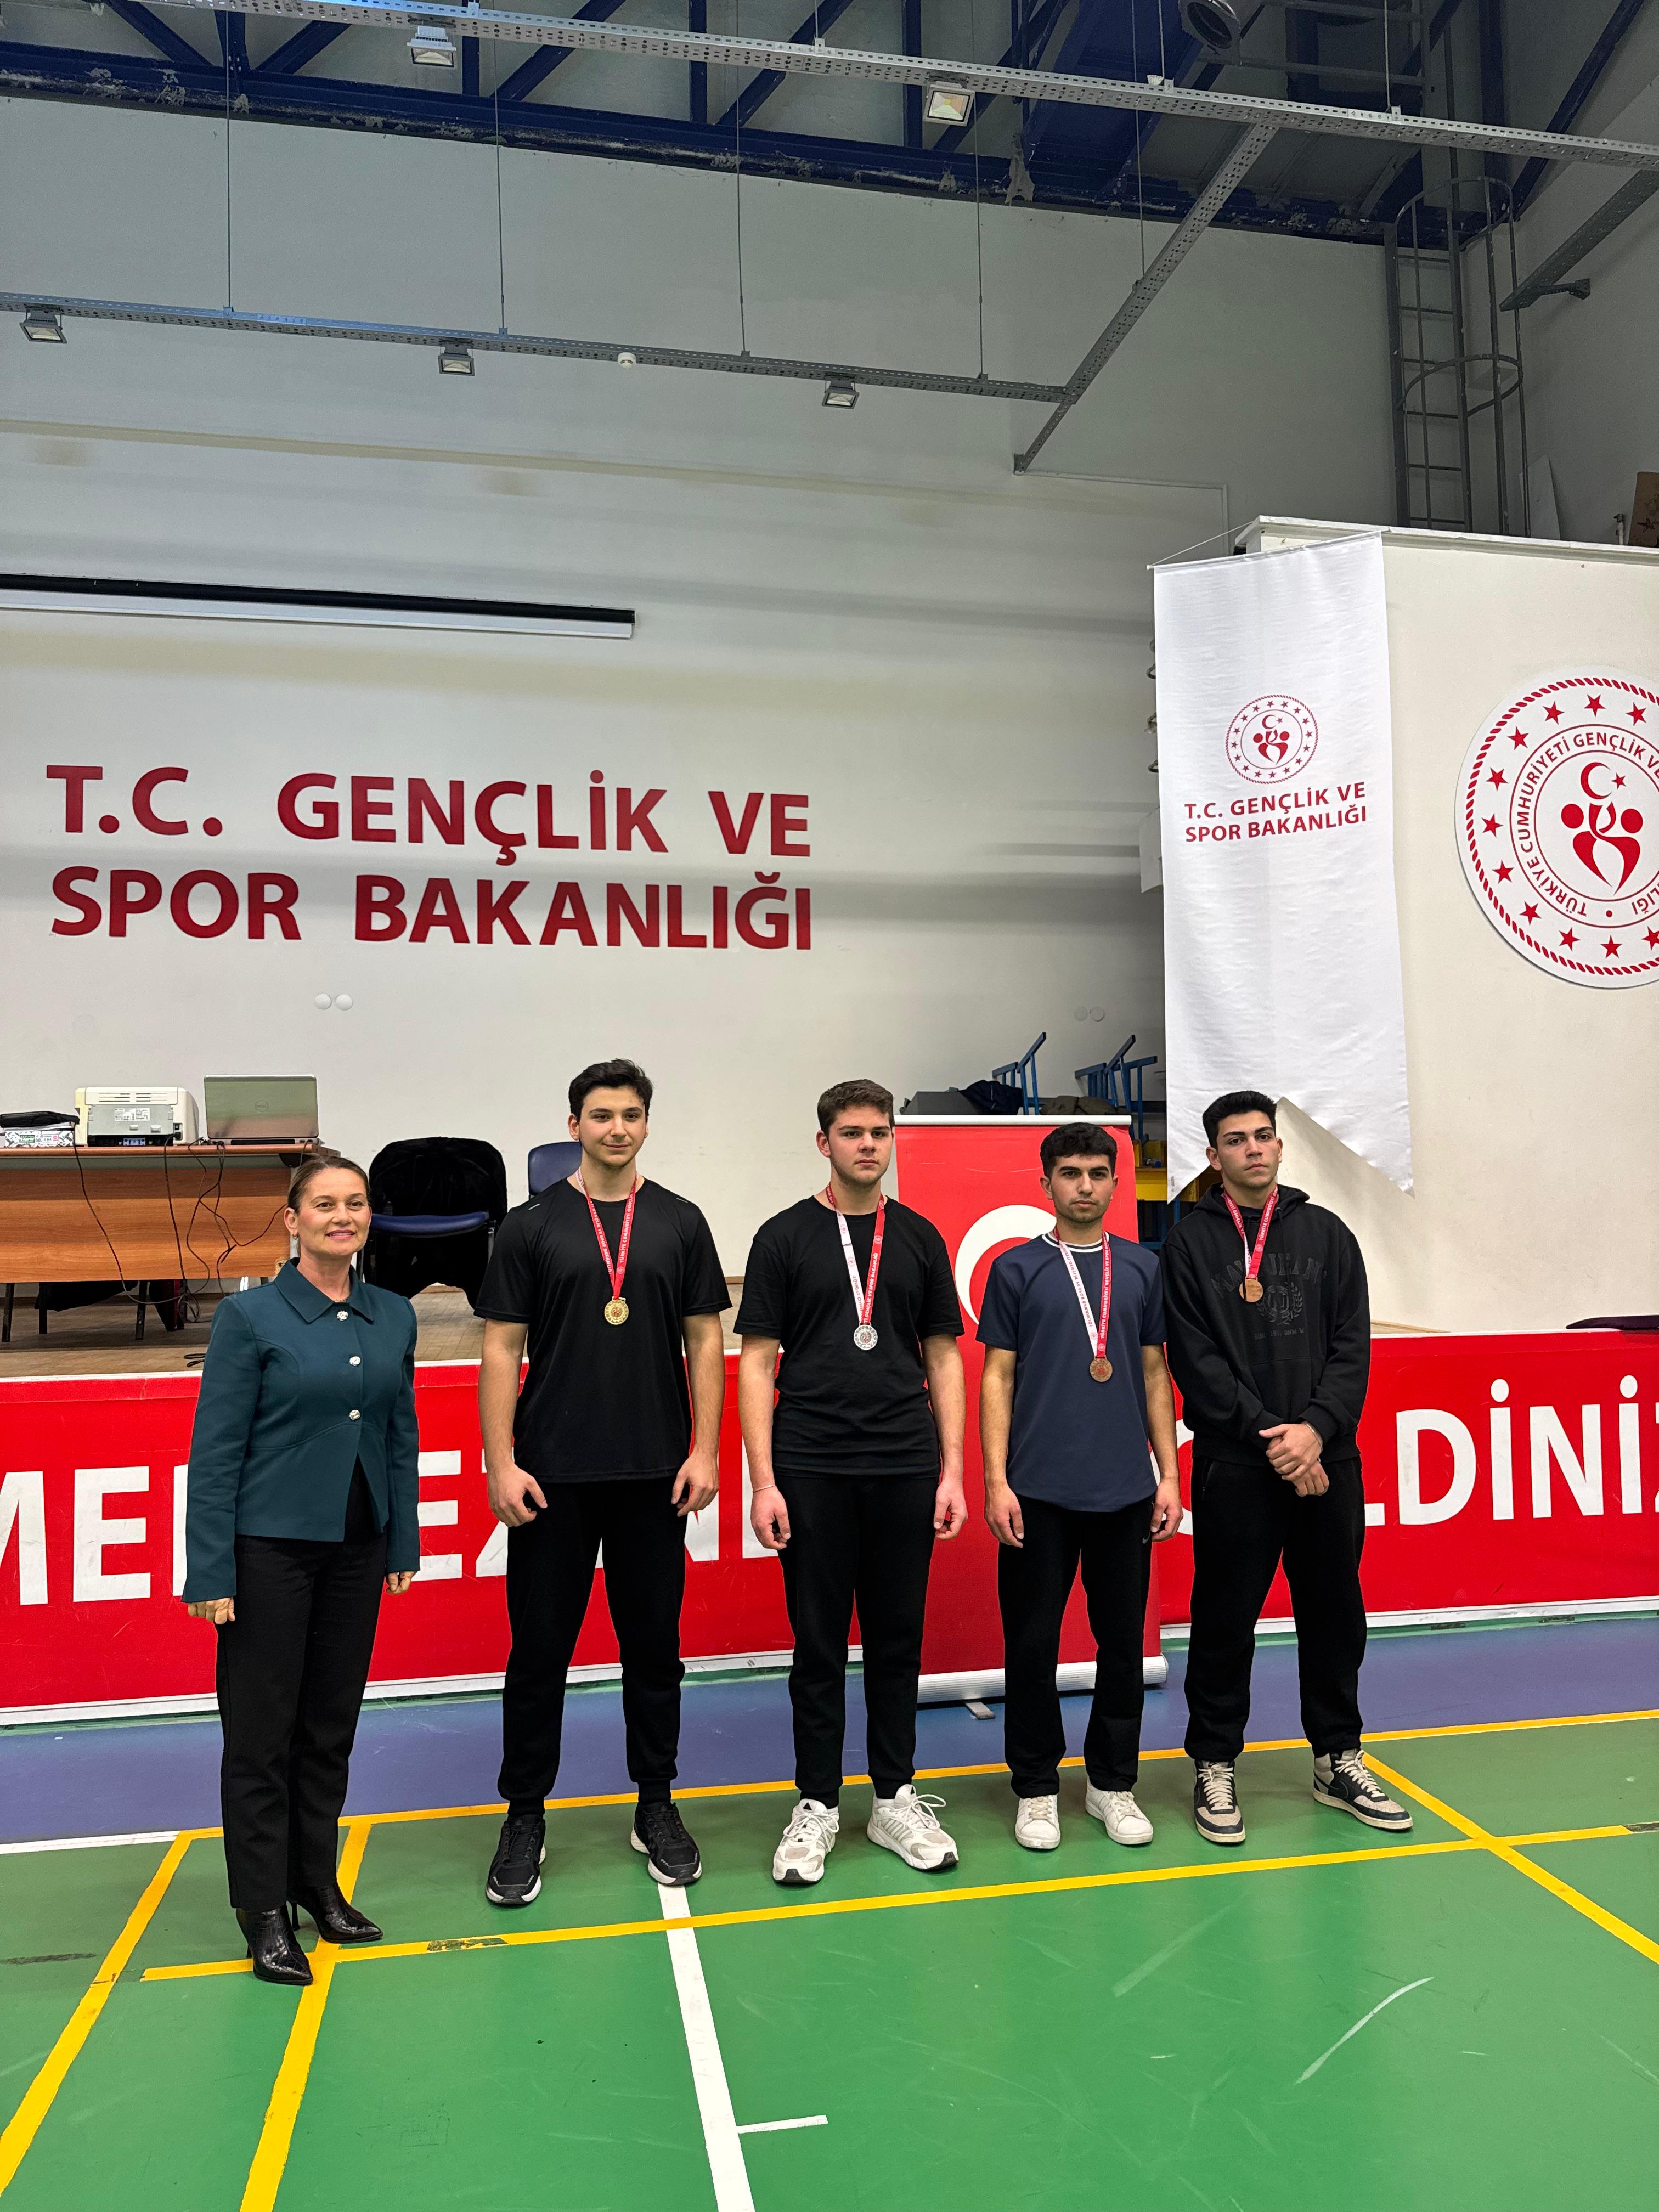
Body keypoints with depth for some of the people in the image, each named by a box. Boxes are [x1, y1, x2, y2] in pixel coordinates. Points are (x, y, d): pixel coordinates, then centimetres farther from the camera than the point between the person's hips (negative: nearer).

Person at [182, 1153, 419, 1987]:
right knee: (262, 1729, 5)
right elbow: (216, 1450, -10)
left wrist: (404, 1544, 9)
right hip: (271, 1547, -4)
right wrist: (211, 1573, -12)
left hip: (357, 1545, 5)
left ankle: (318, 1881, 31)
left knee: (333, 1722, 14)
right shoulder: (251, 1316, -11)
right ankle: (264, 1909, 20)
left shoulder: (393, 1316, 3)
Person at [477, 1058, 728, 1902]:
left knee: (654, 1645, 11)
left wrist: (705, 1451, -3)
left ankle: (656, 1806, 27)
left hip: (655, 1475, 1)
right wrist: (500, 1464, -8)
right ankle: (525, 1817, 23)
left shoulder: (679, 1222, 4)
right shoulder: (531, 1226, 0)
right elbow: (501, 1350, -1)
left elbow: (705, 1341, 4)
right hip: (552, 1478, -1)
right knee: (539, 1650, 7)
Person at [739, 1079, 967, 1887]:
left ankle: (895, 1798, 25)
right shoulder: (784, 1237, 0)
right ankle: (817, 1805, 21)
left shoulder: (920, 1238, 8)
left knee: (897, 1639, 11)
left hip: (905, 1470, 3)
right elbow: (757, 1363, -2)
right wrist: (763, 1480, -9)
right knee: (819, 1644, 6)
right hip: (812, 1470, -2)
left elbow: (943, 1359, 9)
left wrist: (952, 1470, 1)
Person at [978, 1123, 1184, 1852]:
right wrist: (996, 1481, -8)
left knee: (1122, 1642, 10)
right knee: (1032, 1645, 5)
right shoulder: (1016, 1269, 0)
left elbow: (1154, 1376, 10)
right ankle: (1037, 1789, 21)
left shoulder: (1143, 1269, 8)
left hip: (1125, 1490, 3)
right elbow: (997, 1379, -1)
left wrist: (1169, 1475, 4)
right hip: (1038, 1491, -2)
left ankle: (1113, 1782, 27)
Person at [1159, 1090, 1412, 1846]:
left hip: (1326, 1459, 3)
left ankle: (1338, 1760, 29)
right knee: (1225, 1620, 4)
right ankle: (1215, 1765, 19)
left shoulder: (1326, 1233, 9)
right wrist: (1267, 1435, -13)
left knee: (1334, 1613, 13)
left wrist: (1316, 1427, -12)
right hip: (1234, 1466, -3)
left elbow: (1352, 1345, 3)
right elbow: (1194, 1359, -6)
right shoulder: (1190, 1241, 0)